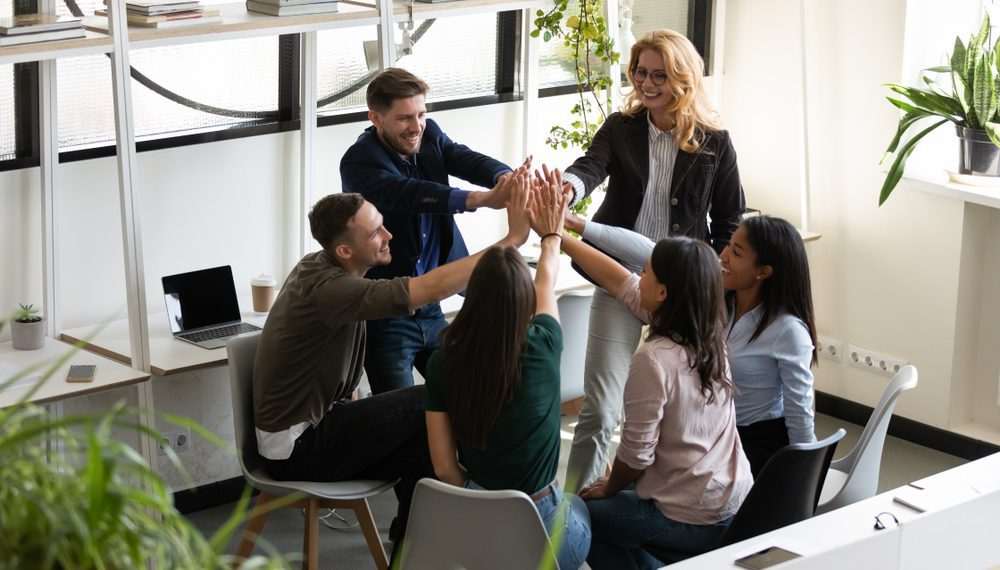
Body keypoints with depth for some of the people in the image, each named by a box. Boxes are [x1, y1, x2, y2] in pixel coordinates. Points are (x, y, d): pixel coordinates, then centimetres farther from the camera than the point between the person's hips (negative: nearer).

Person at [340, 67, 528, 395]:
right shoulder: (359, 162, -18)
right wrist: (481, 199, -49)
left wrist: (505, 178, -39)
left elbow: (467, 160, -15)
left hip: (429, 309, 6)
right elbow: (409, 193, -35)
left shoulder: (429, 136, 2)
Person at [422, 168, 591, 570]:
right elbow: (547, 284, 9)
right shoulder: (542, 349, -14)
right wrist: (551, 234, 28)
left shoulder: (444, 361, -11)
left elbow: (443, 466, -7)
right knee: (578, 507, 33)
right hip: (538, 528, -2)